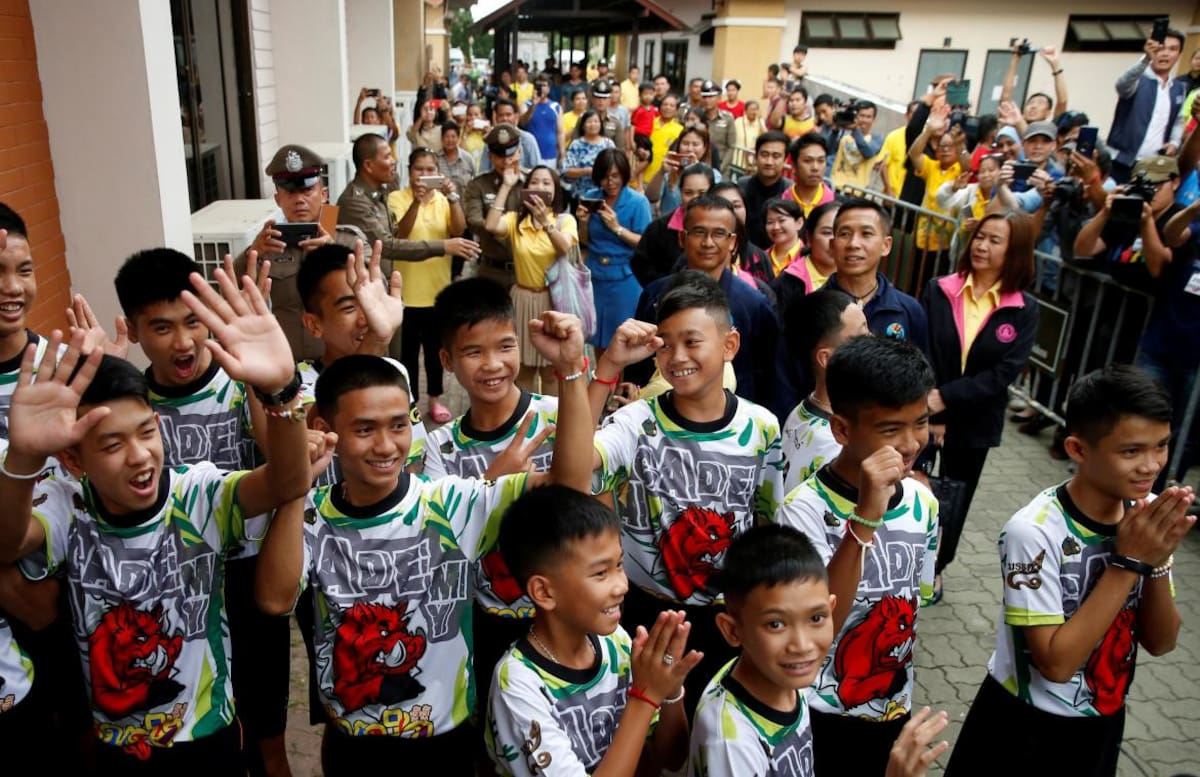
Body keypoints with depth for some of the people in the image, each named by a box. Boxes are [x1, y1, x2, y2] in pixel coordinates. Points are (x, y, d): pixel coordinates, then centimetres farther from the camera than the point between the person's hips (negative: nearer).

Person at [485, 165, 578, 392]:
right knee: (523, 369, 11)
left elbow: (564, 249, -21)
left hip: (553, 299, -1)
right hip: (523, 298, 2)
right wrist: (506, 186, -15)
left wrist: (545, 221, -33)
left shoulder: (565, 219, -2)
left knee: (551, 372, 9)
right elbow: (492, 226, -21)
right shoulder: (515, 219, 1)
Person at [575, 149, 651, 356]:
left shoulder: (638, 202, -10)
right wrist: (584, 222, -10)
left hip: (625, 278, -4)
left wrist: (617, 227, -21)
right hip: (596, 276, 5)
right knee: (598, 337, 14)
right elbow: (585, 242, 10)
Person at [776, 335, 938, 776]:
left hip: (893, 708, 5)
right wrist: (866, 518, -38)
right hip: (818, 715, -5)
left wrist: (897, 688, 15)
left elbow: (913, 603, 8)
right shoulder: (805, 509, -23)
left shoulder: (924, 503, -5)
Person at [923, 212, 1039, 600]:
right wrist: (930, 414, -18)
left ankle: (934, 567, 38)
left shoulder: (1024, 311, -5)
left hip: (974, 424, 1)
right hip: (923, 418, -1)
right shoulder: (938, 291, -5)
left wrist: (945, 397, -21)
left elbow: (1004, 373, -13)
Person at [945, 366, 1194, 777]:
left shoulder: (1149, 517, -10)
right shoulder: (1034, 531, -27)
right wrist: (1130, 561, -28)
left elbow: (1160, 643, -4)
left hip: (1102, 724, 5)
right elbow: (1056, 662, -25)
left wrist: (1157, 560, -22)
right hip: (1022, 726, -5)